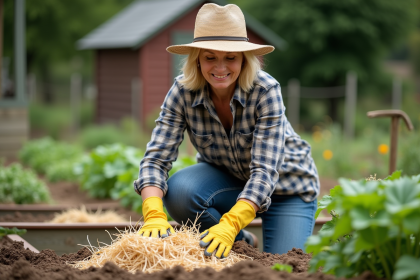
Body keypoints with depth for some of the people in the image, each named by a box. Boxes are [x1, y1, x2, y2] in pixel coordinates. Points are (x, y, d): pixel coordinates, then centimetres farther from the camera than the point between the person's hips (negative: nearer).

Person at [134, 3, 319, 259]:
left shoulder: (266, 90, -30)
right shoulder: (182, 92, -21)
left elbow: (264, 171, -35)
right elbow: (156, 158, -24)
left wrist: (229, 226, -50)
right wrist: (154, 215, -43)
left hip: (286, 184, -2)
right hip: (228, 178, 3)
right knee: (179, 190, -28)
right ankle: (240, 245, 0)